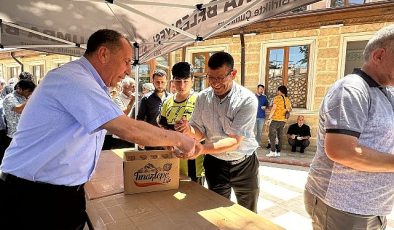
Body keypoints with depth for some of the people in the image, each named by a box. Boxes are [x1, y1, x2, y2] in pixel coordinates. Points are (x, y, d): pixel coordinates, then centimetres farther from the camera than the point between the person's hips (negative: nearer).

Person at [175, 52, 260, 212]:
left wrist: (203, 149, -39)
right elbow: (200, 132, -4)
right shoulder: (203, 97, -8)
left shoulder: (247, 100, -21)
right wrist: (189, 130, -27)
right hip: (215, 163, 2)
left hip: (244, 164, -1)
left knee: (248, 216, 20)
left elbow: (234, 141, -25)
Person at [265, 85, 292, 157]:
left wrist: (269, 118, -13)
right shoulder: (287, 100, 10)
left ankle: (273, 151, -10)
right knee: (280, 136, 9)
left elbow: (273, 108, -14)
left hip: (276, 119, -6)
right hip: (283, 120, 6)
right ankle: (278, 152, 11)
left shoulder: (277, 98, -7)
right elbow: (290, 110, 17)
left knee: (272, 135, -3)